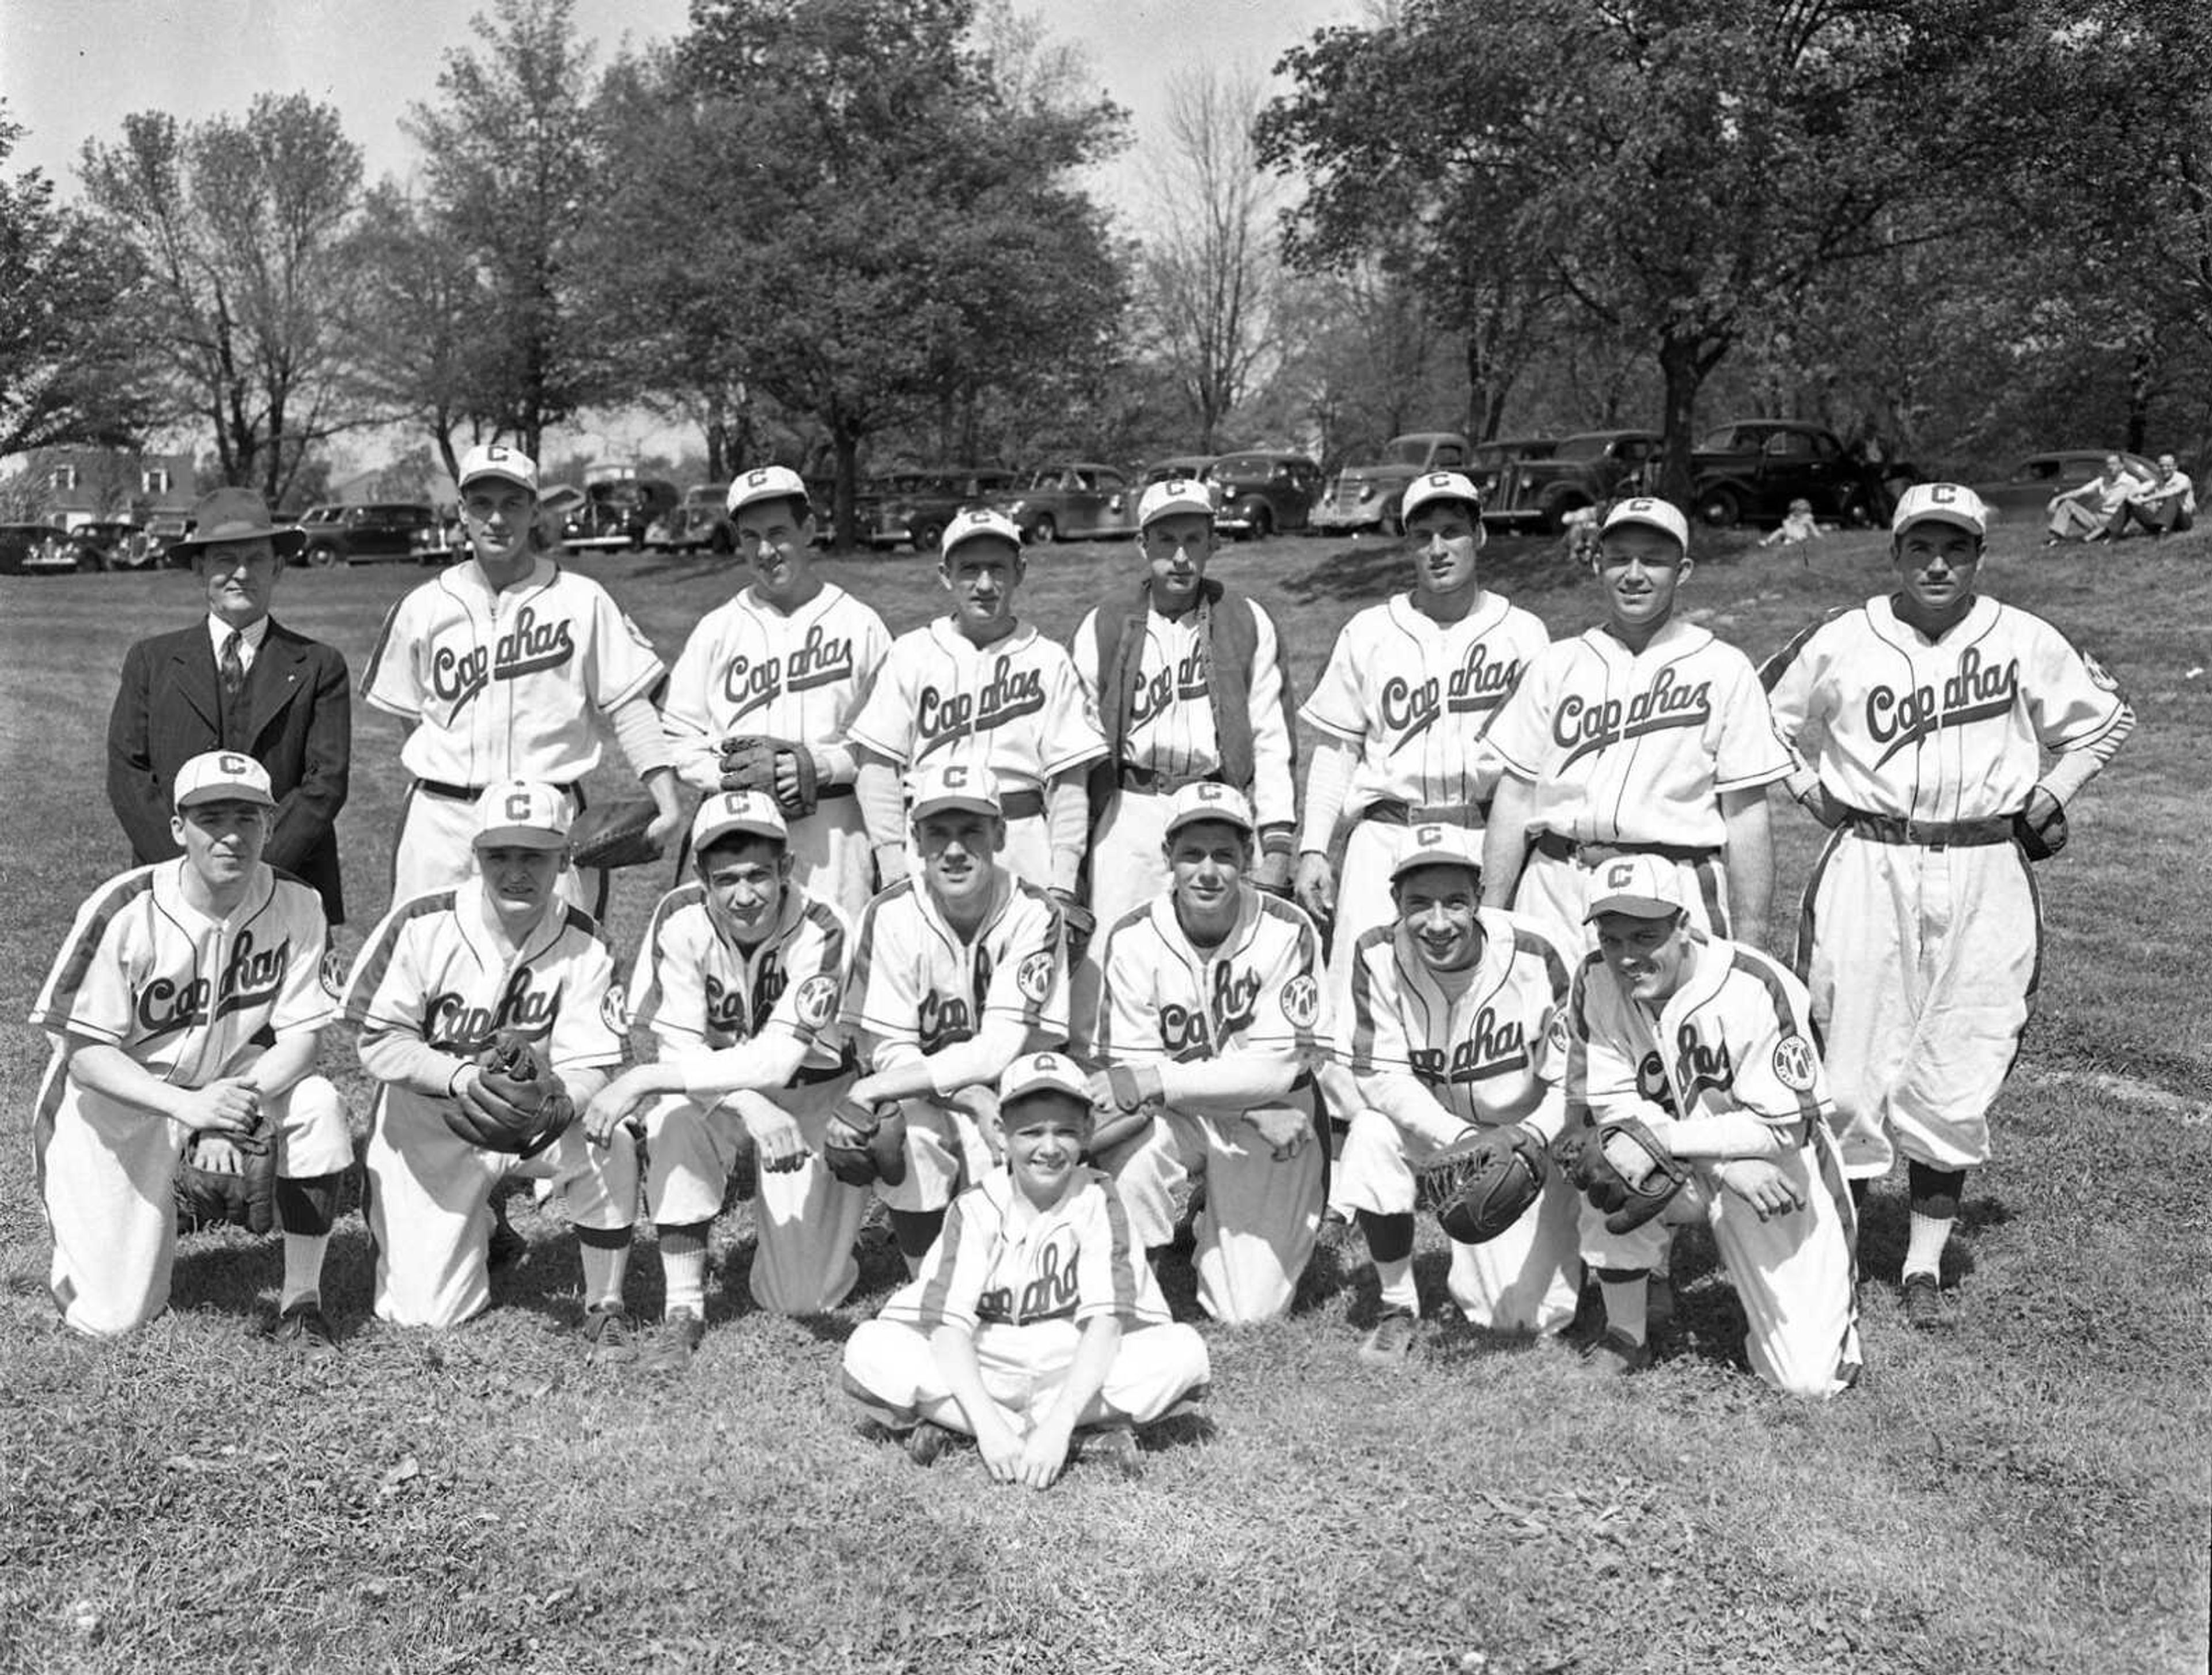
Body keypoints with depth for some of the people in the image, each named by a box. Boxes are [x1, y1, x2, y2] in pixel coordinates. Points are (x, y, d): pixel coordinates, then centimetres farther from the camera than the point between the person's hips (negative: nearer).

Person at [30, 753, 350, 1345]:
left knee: (318, 1106, -30)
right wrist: (190, 1106, -36)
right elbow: (84, 1052, -20)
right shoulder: (123, 912, -22)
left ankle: (301, 1301, -13)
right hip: (112, 1102, -2)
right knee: (112, 1317, -4)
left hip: (226, 1079, 3)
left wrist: (242, 1098, -32)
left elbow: (302, 1032, -11)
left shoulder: (295, 906, -14)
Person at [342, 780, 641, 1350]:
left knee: (609, 1144, -32)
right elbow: (378, 1044, -13)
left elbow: (589, 1071, -16)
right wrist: (463, 1076, -31)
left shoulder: (583, 943, -12)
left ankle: (605, 1308, -10)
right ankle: (478, 1227, 32)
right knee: (426, 1312, -4)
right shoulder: (422, 925, -16)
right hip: (428, 1127, 0)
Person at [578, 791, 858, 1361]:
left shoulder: (818, 932, -25)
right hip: (718, 1091, 2)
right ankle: (684, 1309, -19)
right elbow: (681, 1049, -19)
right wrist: (750, 1108, -38)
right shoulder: (681, 919, -19)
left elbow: (775, 1060, -32)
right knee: (673, 1114, -35)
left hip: (810, 1099, -2)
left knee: (801, 1298, -9)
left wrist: (640, 1079, -37)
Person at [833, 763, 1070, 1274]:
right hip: (918, 1097, 0)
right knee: (911, 1137, -31)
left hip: (1011, 1094, 0)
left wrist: (869, 1092, -28)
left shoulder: (1031, 913, -16)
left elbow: (997, 1051, -22)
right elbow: (888, 1054, -13)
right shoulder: (891, 916, -13)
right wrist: (973, 1101, -30)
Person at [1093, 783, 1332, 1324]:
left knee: (1252, 1310, -3)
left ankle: (1216, 1231, 30)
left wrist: (1155, 1082, -27)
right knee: (1126, 1167, -34)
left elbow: (1276, 1067, -19)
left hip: (1272, 1129, 0)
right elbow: (1130, 1070, -14)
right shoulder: (1134, 940, -11)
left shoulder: (1286, 930, -15)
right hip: (1174, 1118, 0)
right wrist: (1254, 1109, -22)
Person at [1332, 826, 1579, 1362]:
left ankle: (1555, 1245, 30)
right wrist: (1462, 1139, -31)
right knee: (1371, 1136, -32)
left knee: (1525, 1315, -9)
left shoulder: (1532, 958, -21)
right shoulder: (1378, 956, -18)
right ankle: (1399, 1308, -9)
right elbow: (1380, 1077, -18)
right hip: (1427, 1124, 2)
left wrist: (1530, 1138, -34)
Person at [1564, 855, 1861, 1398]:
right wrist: (1728, 1166, -25)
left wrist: (1659, 1137, -31)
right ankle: (1625, 1337, -8)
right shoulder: (1596, 984, -13)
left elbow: (1784, 1126, -23)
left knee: (1809, 1377, -8)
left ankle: (1833, 1283, 27)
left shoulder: (1755, 989, -24)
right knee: (1607, 1159, -31)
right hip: (1681, 1171, 3)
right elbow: (1611, 1107, -14)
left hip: (1777, 1174, -3)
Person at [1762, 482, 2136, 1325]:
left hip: (1985, 877, 1)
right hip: (1867, 868, -1)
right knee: (1849, 1059, -2)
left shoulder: (2026, 641, 4)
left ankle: (1925, 1262, 15)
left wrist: (2051, 794, 8)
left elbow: (2107, 717, 18)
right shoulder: (1841, 644, 0)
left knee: (1958, 1073, 3)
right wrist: (1808, 787, 4)